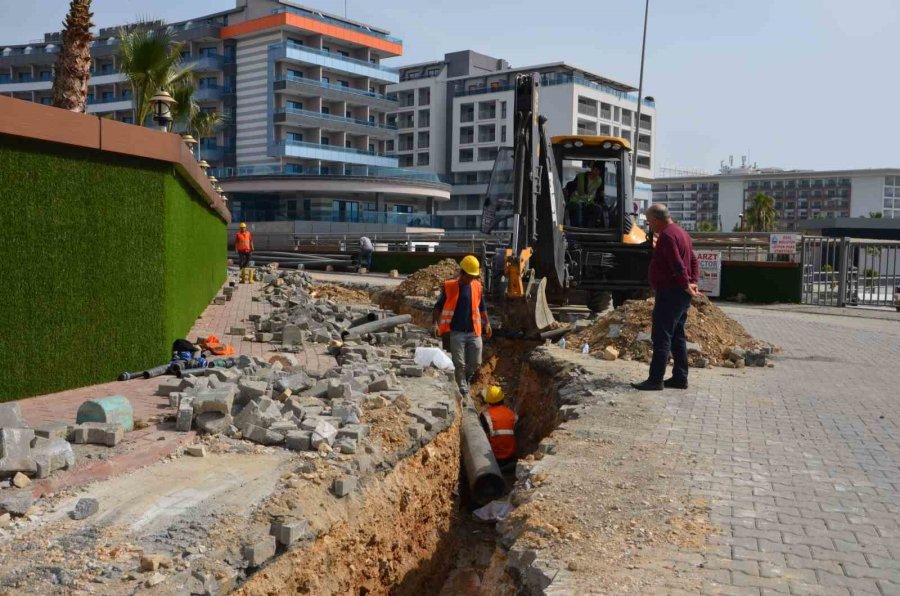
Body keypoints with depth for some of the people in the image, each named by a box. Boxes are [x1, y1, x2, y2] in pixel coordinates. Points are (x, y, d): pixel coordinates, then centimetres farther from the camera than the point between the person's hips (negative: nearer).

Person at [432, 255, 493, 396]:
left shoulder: (477, 286, 6)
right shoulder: (449, 286, -5)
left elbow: (482, 307, 19)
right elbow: (438, 307, -2)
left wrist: (487, 323, 11)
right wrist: (435, 324, -14)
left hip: (474, 332, 4)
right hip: (456, 332, -4)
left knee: (475, 363, 7)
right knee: (459, 364, -1)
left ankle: (466, 379, 36)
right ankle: (464, 392, 13)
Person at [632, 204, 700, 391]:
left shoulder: (666, 235, -16)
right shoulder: (681, 232, 16)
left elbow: (678, 265, -22)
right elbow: (693, 260, 16)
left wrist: (686, 286, -13)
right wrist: (694, 282, 6)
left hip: (670, 293, -10)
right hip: (681, 294, 10)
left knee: (661, 337, -7)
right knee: (677, 337, 13)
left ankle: (655, 380, -5)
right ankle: (680, 378, 18)